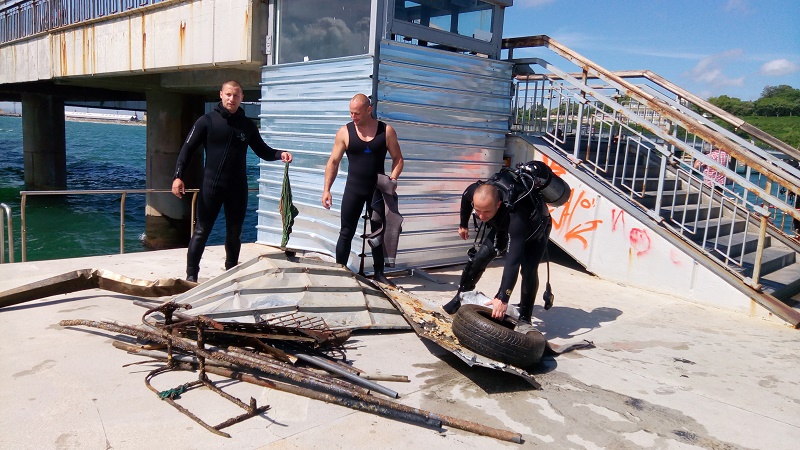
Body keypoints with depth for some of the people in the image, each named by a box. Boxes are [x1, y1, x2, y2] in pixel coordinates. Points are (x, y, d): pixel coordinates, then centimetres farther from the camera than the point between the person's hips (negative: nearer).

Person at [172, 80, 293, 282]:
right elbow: (188, 148, -3)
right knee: (201, 231, 2)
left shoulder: (247, 125, 7)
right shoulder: (207, 121, -2)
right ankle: (191, 274, 11)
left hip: (238, 188, 3)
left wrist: (279, 154, -8)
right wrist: (178, 176, -14)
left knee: (235, 233, 12)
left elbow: (263, 151, 13)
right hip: (211, 186, -3)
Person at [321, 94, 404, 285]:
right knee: (346, 233, 2)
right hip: (353, 190, -1)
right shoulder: (345, 132, -2)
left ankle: (379, 272, 22)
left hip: (378, 190, 1)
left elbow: (398, 158, 5)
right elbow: (333, 162, 1)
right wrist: (326, 189, -5)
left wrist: (393, 178, -13)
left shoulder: (386, 131, -2)